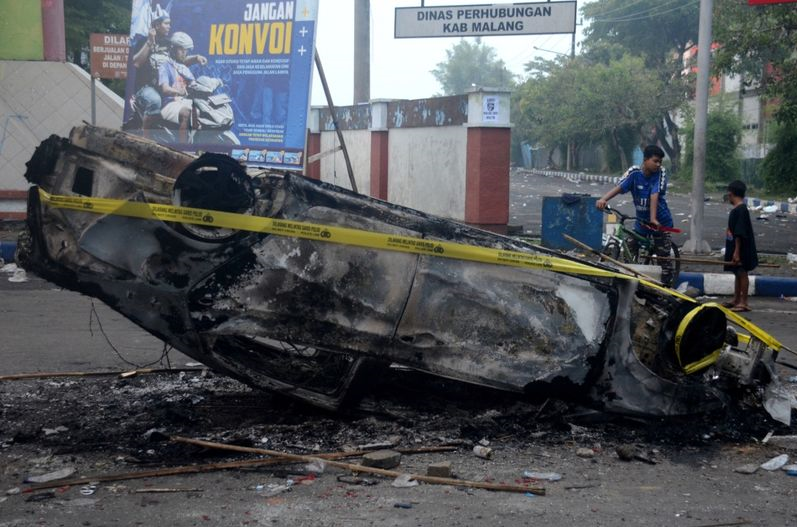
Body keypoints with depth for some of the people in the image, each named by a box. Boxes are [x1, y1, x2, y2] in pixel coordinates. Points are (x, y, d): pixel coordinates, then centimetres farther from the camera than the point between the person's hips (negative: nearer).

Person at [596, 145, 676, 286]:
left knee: (664, 256, -2)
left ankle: (667, 285, 11)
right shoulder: (634, 172, -11)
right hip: (641, 220, 3)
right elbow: (619, 187, -24)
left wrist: (653, 219, -38)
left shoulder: (661, 172, -15)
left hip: (661, 221, -3)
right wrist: (603, 199, -42)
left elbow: (654, 195, -27)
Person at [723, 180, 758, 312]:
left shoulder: (740, 210, -18)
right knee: (738, 273, 16)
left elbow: (740, 234, -22)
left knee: (742, 273, -5)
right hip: (735, 248, 10)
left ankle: (743, 302, 0)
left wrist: (737, 252, -24)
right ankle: (736, 300, 25)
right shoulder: (737, 209, 12)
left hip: (741, 249, -10)